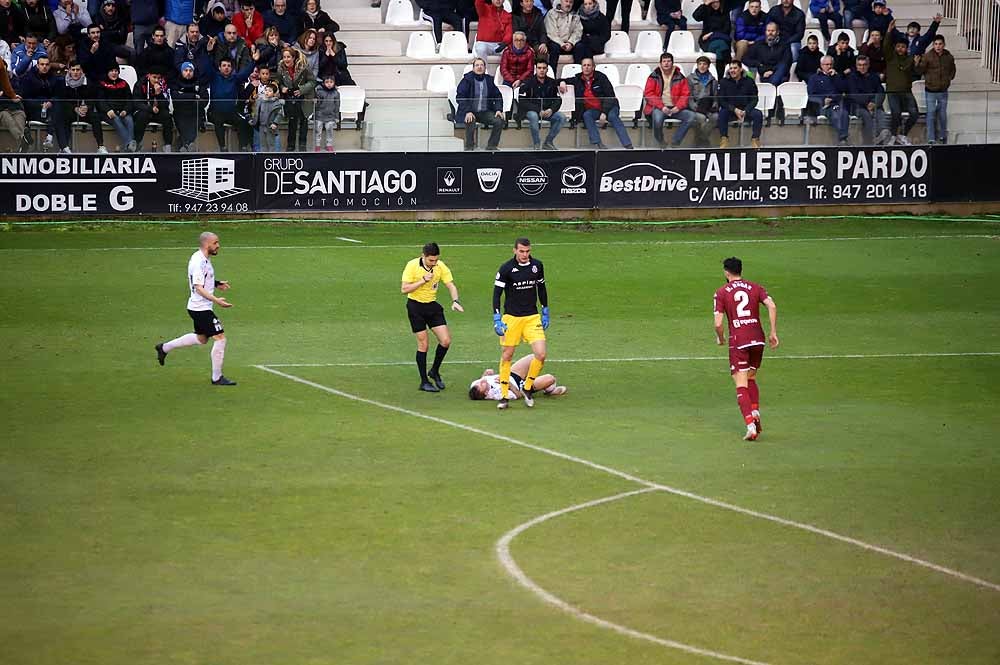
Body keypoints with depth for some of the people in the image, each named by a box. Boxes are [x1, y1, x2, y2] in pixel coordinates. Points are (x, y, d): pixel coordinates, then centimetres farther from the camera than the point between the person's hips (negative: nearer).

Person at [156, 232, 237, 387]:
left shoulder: (204, 259, 10)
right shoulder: (198, 262, -22)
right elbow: (198, 288, -28)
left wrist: (217, 283, 13)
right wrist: (216, 300, -36)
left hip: (199, 308, 10)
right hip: (200, 308, -10)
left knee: (201, 338, 25)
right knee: (220, 338, -8)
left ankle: (165, 347, 34)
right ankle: (217, 378, 0)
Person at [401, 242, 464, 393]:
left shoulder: (440, 266, -6)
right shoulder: (412, 266, -16)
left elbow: (451, 285, -5)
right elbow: (404, 289, -17)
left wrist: (455, 301, -23)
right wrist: (423, 280, -25)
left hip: (432, 305, 4)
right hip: (415, 306, -4)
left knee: (446, 340, -5)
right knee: (423, 345, -2)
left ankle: (434, 372, 18)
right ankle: (424, 381, 10)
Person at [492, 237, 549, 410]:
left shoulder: (537, 265, 1)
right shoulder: (506, 269, -10)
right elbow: (497, 294, -8)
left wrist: (545, 313, 16)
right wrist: (497, 320, -14)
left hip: (532, 318, 3)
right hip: (511, 318, -3)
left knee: (541, 354, -10)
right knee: (507, 356, 2)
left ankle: (527, 389, 11)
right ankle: (504, 396, 13)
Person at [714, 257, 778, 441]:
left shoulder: (721, 293, 2)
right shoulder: (755, 288, 9)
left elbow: (718, 324, -5)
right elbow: (772, 306, -6)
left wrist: (720, 338, 14)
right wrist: (773, 332, -1)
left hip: (738, 341, -3)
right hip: (757, 338, 3)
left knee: (741, 386, -3)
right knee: (751, 379, 23)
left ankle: (750, 425, -17)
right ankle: (755, 412, 5)